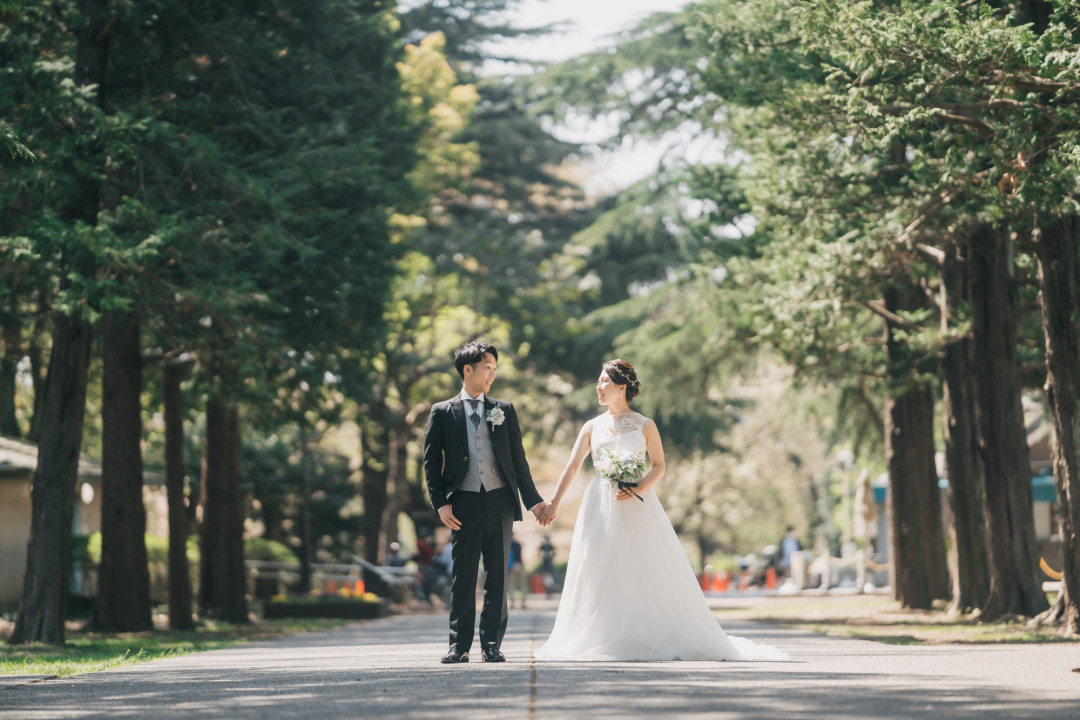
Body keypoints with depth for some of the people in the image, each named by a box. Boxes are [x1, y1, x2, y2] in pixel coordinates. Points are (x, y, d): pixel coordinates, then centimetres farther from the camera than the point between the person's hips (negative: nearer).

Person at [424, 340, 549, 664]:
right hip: (464, 503, -2)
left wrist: (533, 500, 9)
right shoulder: (442, 412, 7)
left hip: (500, 500, 2)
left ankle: (492, 643, 8)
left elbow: (518, 458, 14)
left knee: (498, 574, 3)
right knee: (463, 575, 0)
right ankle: (459, 645, 5)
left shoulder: (504, 410, 13)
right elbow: (431, 461, 5)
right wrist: (440, 503, -6)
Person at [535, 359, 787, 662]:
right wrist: (554, 503, -1)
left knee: (651, 573, -2)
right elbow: (572, 467, 5)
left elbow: (659, 467, 1)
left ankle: (656, 638, 5)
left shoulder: (645, 426, 0)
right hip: (601, 508, 2)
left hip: (638, 509, -2)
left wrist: (637, 489, -16)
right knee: (600, 576, 1)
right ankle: (603, 640, 8)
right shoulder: (592, 427, 7)